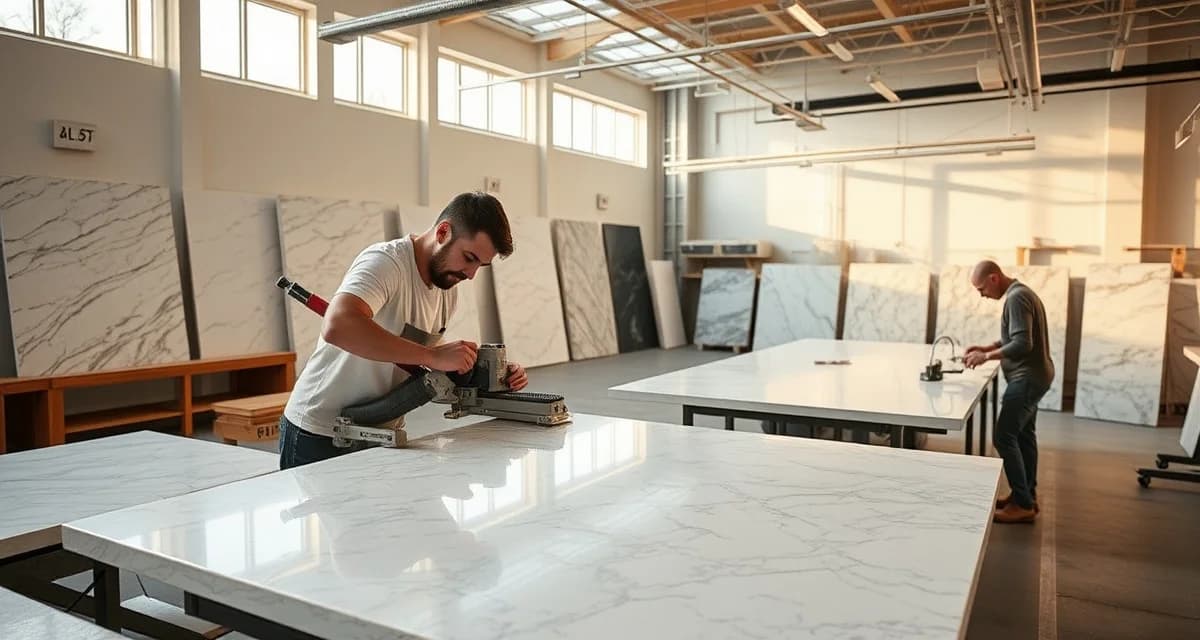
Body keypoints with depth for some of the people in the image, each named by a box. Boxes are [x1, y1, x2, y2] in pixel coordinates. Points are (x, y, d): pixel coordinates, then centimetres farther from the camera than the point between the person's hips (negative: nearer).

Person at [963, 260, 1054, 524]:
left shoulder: (1016, 297, -20)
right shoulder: (1021, 293, 13)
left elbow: (1022, 344, -27)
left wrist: (986, 357, -20)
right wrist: (987, 347, 9)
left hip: (1028, 378, -11)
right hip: (1033, 376, 11)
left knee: (1004, 437, -9)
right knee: (1023, 435, 15)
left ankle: (1022, 503, -4)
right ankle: (1027, 495, 24)